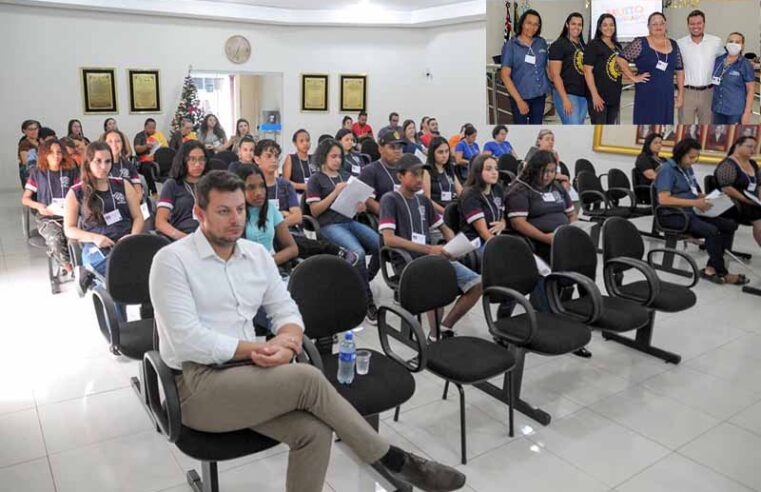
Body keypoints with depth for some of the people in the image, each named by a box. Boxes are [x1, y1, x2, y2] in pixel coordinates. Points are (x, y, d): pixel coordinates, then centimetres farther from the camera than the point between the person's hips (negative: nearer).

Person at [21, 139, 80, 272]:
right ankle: (71, 268, -13)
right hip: (46, 217, 0)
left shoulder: (71, 171, 13)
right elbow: (25, 199, 13)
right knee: (55, 239, -36)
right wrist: (39, 206, -7)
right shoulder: (37, 173, 11)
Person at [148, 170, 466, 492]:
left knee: (314, 431, -21)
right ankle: (395, 461, -9)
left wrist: (286, 346, -13)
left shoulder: (257, 255, 10)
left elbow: (286, 311, 10)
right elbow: (187, 341, -16)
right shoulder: (172, 260, -8)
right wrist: (257, 349, -13)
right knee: (307, 378, -24)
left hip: (243, 373, 6)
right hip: (195, 384, -6)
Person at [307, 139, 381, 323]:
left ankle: (364, 283, 1)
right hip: (329, 225, -5)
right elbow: (314, 210, -1)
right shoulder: (316, 180, 8)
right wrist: (335, 193, -9)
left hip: (350, 221, 5)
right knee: (358, 252, -33)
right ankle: (368, 303, -22)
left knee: (382, 245, -22)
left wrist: (360, 206, 2)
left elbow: (362, 206, 27)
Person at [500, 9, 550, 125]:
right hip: (521, 97, -4)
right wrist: (519, 100, -17)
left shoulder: (542, 43, 4)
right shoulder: (511, 45, -8)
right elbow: (505, 75, -12)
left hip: (539, 96, 4)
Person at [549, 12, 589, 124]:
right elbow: (555, 74, -12)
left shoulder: (584, 46, 16)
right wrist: (565, 99, -19)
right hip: (567, 94, -7)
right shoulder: (558, 45, -6)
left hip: (583, 95, 7)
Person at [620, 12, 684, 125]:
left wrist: (681, 94, 9)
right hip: (646, 96, -5)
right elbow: (621, 59, -8)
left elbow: (680, 71, 13)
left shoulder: (674, 46, 10)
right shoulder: (640, 44, -4)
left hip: (666, 97, 5)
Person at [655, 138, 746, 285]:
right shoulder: (667, 170, -13)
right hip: (672, 215, -9)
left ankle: (711, 268, -9)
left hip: (690, 212, 9)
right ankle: (721, 273, -8)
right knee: (712, 231, -27)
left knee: (730, 225, -5)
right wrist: (694, 203, -25)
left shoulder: (688, 169, 13)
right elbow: (664, 199, -25)